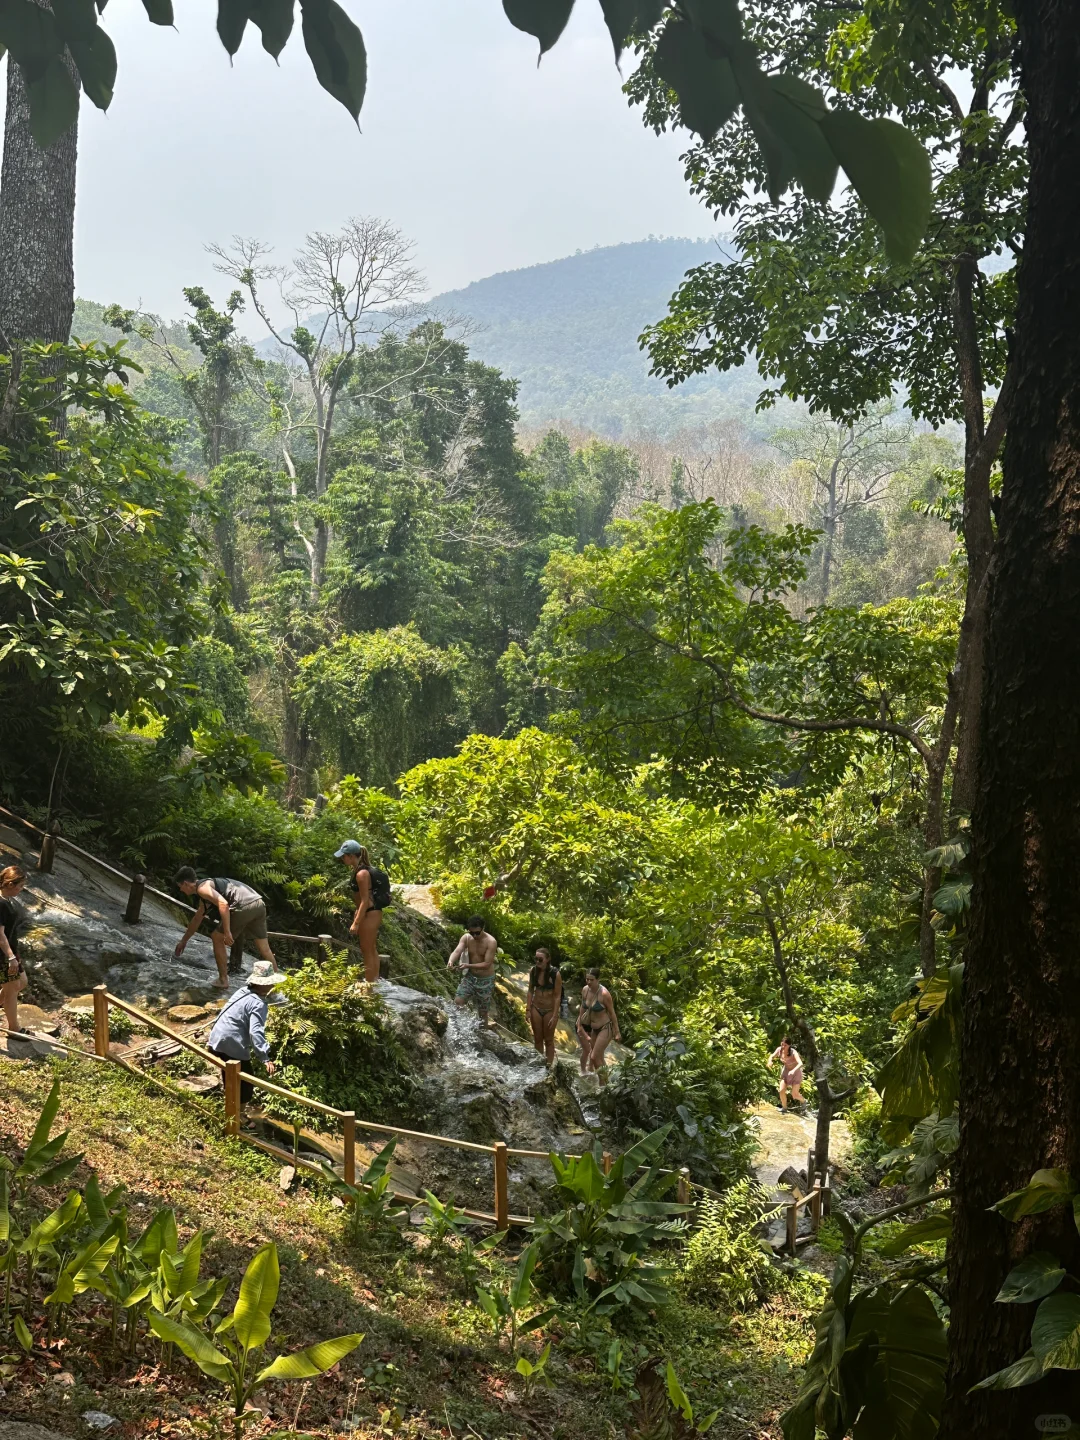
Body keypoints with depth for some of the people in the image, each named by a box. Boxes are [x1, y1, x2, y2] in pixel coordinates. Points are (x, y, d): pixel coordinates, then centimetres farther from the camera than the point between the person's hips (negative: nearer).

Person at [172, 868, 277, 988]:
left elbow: (223, 904, -16)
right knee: (264, 948, 15)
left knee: (217, 938, 9)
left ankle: (223, 980, 12)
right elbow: (196, 920, 44)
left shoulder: (202, 888, 1)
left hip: (244, 906, -9)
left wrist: (227, 932, -17)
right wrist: (183, 941, 54)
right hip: (259, 903, 9)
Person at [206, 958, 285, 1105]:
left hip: (217, 1040, 9)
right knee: (245, 1083, 4)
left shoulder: (242, 992, 11)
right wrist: (265, 1058, -33)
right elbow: (255, 1032, -29)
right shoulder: (259, 1004, -18)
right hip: (233, 1046, -9)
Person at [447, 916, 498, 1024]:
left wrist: (468, 965, -35)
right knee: (457, 1003, -4)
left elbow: (487, 964, -24)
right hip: (470, 977, 4)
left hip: (485, 980, -4)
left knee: (483, 1012, 7)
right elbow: (457, 951, -24)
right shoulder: (466, 938, -9)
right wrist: (451, 961, -46)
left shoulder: (491, 942, -22)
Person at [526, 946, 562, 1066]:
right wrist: (528, 1009, 0)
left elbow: (557, 996, -14)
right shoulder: (533, 971, -8)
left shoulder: (555, 974, -19)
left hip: (550, 1010, -4)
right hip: (536, 1009, 4)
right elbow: (530, 990, 2)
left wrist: (555, 1016, -15)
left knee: (548, 1040, 8)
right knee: (537, 1039, 13)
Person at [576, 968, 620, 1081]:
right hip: (594, 1028, 7)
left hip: (605, 1028, -7)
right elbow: (583, 1008, 11)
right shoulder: (585, 990, -4)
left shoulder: (604, 993, -23)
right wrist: (579, 1025, 18)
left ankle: (603, 1084, 7)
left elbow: (612, 1013, -14)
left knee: (594, 1057, -8)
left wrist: (617, 1032, -8)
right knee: (598, 1057, 18)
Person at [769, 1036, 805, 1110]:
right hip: (786, 1071, 4)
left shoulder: (793, 1052, -33)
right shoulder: (779, 1049, -19)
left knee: (794, 1094, -7)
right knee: (782, 1091, -7)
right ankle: (784, 1107, 18)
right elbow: (772, 1056, -2)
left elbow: (800, 1064, -45)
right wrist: (770, 1061, -26)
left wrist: (793, 1070, -63)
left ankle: (802, 1102, 27)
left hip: (796, 1072, -4)